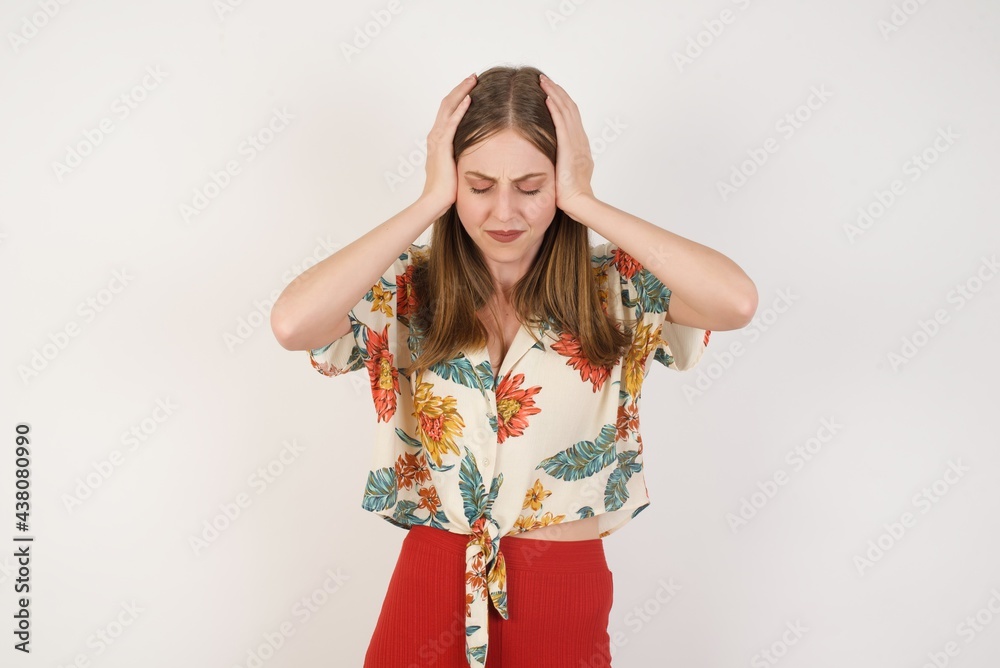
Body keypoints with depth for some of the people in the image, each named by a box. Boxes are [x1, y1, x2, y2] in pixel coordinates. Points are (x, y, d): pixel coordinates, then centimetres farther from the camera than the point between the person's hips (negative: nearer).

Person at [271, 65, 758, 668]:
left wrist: (585, 202, -18)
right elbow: (292, 324, -24)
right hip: (430, 594, 0)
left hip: (565, 602, 0)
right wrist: (430, 202, -18)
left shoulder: (615, 289, -5)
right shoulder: (405, 290, -5)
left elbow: (738, 302, -23)